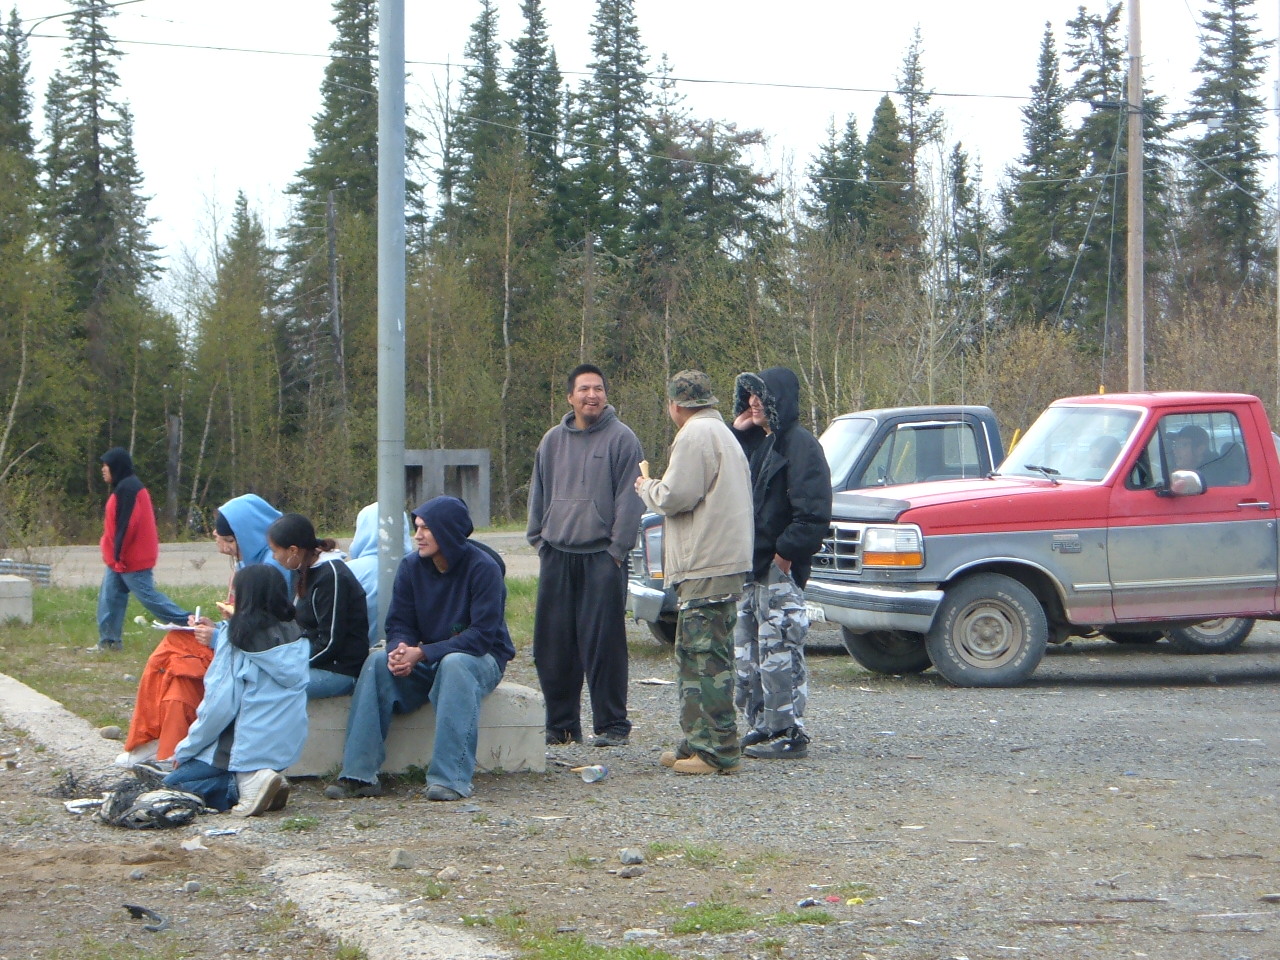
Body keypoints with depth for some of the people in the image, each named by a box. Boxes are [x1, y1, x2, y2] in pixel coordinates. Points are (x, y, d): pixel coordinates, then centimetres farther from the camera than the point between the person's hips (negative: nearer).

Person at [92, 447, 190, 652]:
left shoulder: (127, 489, -18)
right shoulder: (125, 487, 16)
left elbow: (127, 524, -24)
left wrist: (118, 554, -21)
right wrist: (114, 554, 18)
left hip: (130, 560, -10)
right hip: (120, 560, 10)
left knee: (148, 596, -7)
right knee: (109, 597, 8)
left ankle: (188, 623, -3)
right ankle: (109, 641, 11)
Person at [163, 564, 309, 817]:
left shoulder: (237, 635, -13)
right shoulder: (296, 635, 4)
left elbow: (220, 704, -15)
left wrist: (184, 751, -4)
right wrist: (219, 639, 22)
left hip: (247, 745, -7)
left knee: (171, 784, 7)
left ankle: (246, 783, -12)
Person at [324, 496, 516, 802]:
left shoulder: (482, 568, -17)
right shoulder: (411, 567, -2)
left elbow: (482, 634, -23)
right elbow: (399, 624, 0)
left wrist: (423, 653, -31)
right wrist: (400, 650, -26)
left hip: (482, 658, -5)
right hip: (427, 662, 5)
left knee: (455, 665, -38)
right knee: (379, 661, -23)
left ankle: (451, 778, -41)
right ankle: (358, 774, -26)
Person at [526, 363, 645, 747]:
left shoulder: (621, 438, -1)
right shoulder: (553, 440, 14)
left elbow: (630, 499, -4)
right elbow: (538, 495, 21)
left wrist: (617, 549, -9)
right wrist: (539, 539, 12)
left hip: (602, 555, -5)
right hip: (557, 556, 5)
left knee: (604, 643, -6)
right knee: (553, 644, 5)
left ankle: (612, 725, 1)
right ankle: (561, 723, 13)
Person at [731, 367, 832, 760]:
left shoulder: (800, 445, -10)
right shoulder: (756, 442, 17)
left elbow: (813, 511, -18)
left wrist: (787, 550, -20)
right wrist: (737, 432, 7)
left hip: (780, 567, -10)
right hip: (751, 565, 10)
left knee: (779, 651, -8)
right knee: (746, 653, 12)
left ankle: (788, 735, -5)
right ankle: (761, 727, 20)